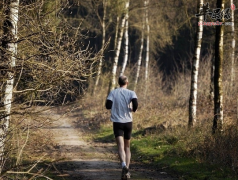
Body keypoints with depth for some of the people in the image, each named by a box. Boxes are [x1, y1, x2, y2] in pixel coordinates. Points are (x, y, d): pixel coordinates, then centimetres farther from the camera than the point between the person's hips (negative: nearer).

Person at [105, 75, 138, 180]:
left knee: (120, 146, -11)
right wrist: (134, 109, 3)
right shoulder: (131, 93, -1)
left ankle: (124, 164, -38)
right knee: (127, 147, 15)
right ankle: (127, 171, 11)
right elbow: (135, 102, -19)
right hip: (128, 122, 1)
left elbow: (108, 105, -10)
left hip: (117, 122, -1)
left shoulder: (113, 92, 0)